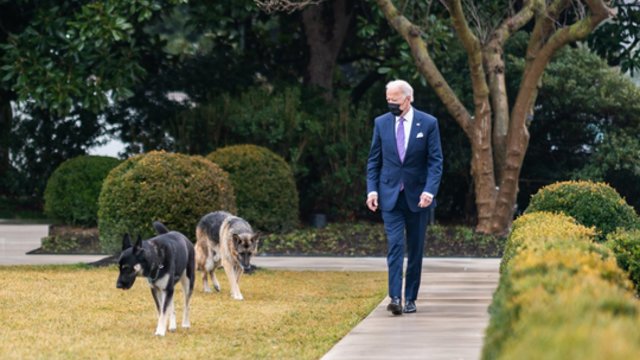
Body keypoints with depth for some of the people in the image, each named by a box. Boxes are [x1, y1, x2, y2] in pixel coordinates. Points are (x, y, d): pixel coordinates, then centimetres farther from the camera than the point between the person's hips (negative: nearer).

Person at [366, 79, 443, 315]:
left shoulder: (428, 123, -3)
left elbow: (436, 161, -4)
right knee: (395, 245, -13)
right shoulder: (381, 123, 4)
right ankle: (395, 298, -21)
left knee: (415, 249, 6)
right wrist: (372, 189, -3)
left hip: (417, 196, 0)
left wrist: (430, 190, -16)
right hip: (390, 196, 0)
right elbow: (374, 160, 8)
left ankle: (410, 298, 15)